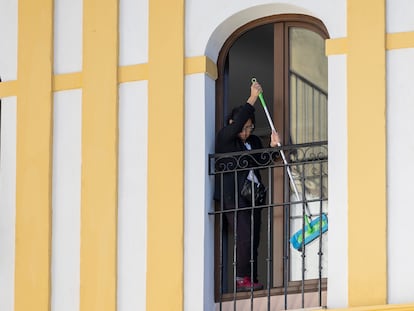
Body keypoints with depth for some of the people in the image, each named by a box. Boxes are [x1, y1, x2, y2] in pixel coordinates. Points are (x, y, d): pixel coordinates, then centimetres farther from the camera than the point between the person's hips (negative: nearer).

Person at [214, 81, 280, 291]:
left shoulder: (254, 142, 18)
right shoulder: (224, 138, -1)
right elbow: (237, 124, -19)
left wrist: (273, 147, -1)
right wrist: (253, 98, -17)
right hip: (233, 197, -7)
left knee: (254, 240, 2)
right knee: (245, 237, -16)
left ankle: (251, 280, 4)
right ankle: (242, 279, -10)